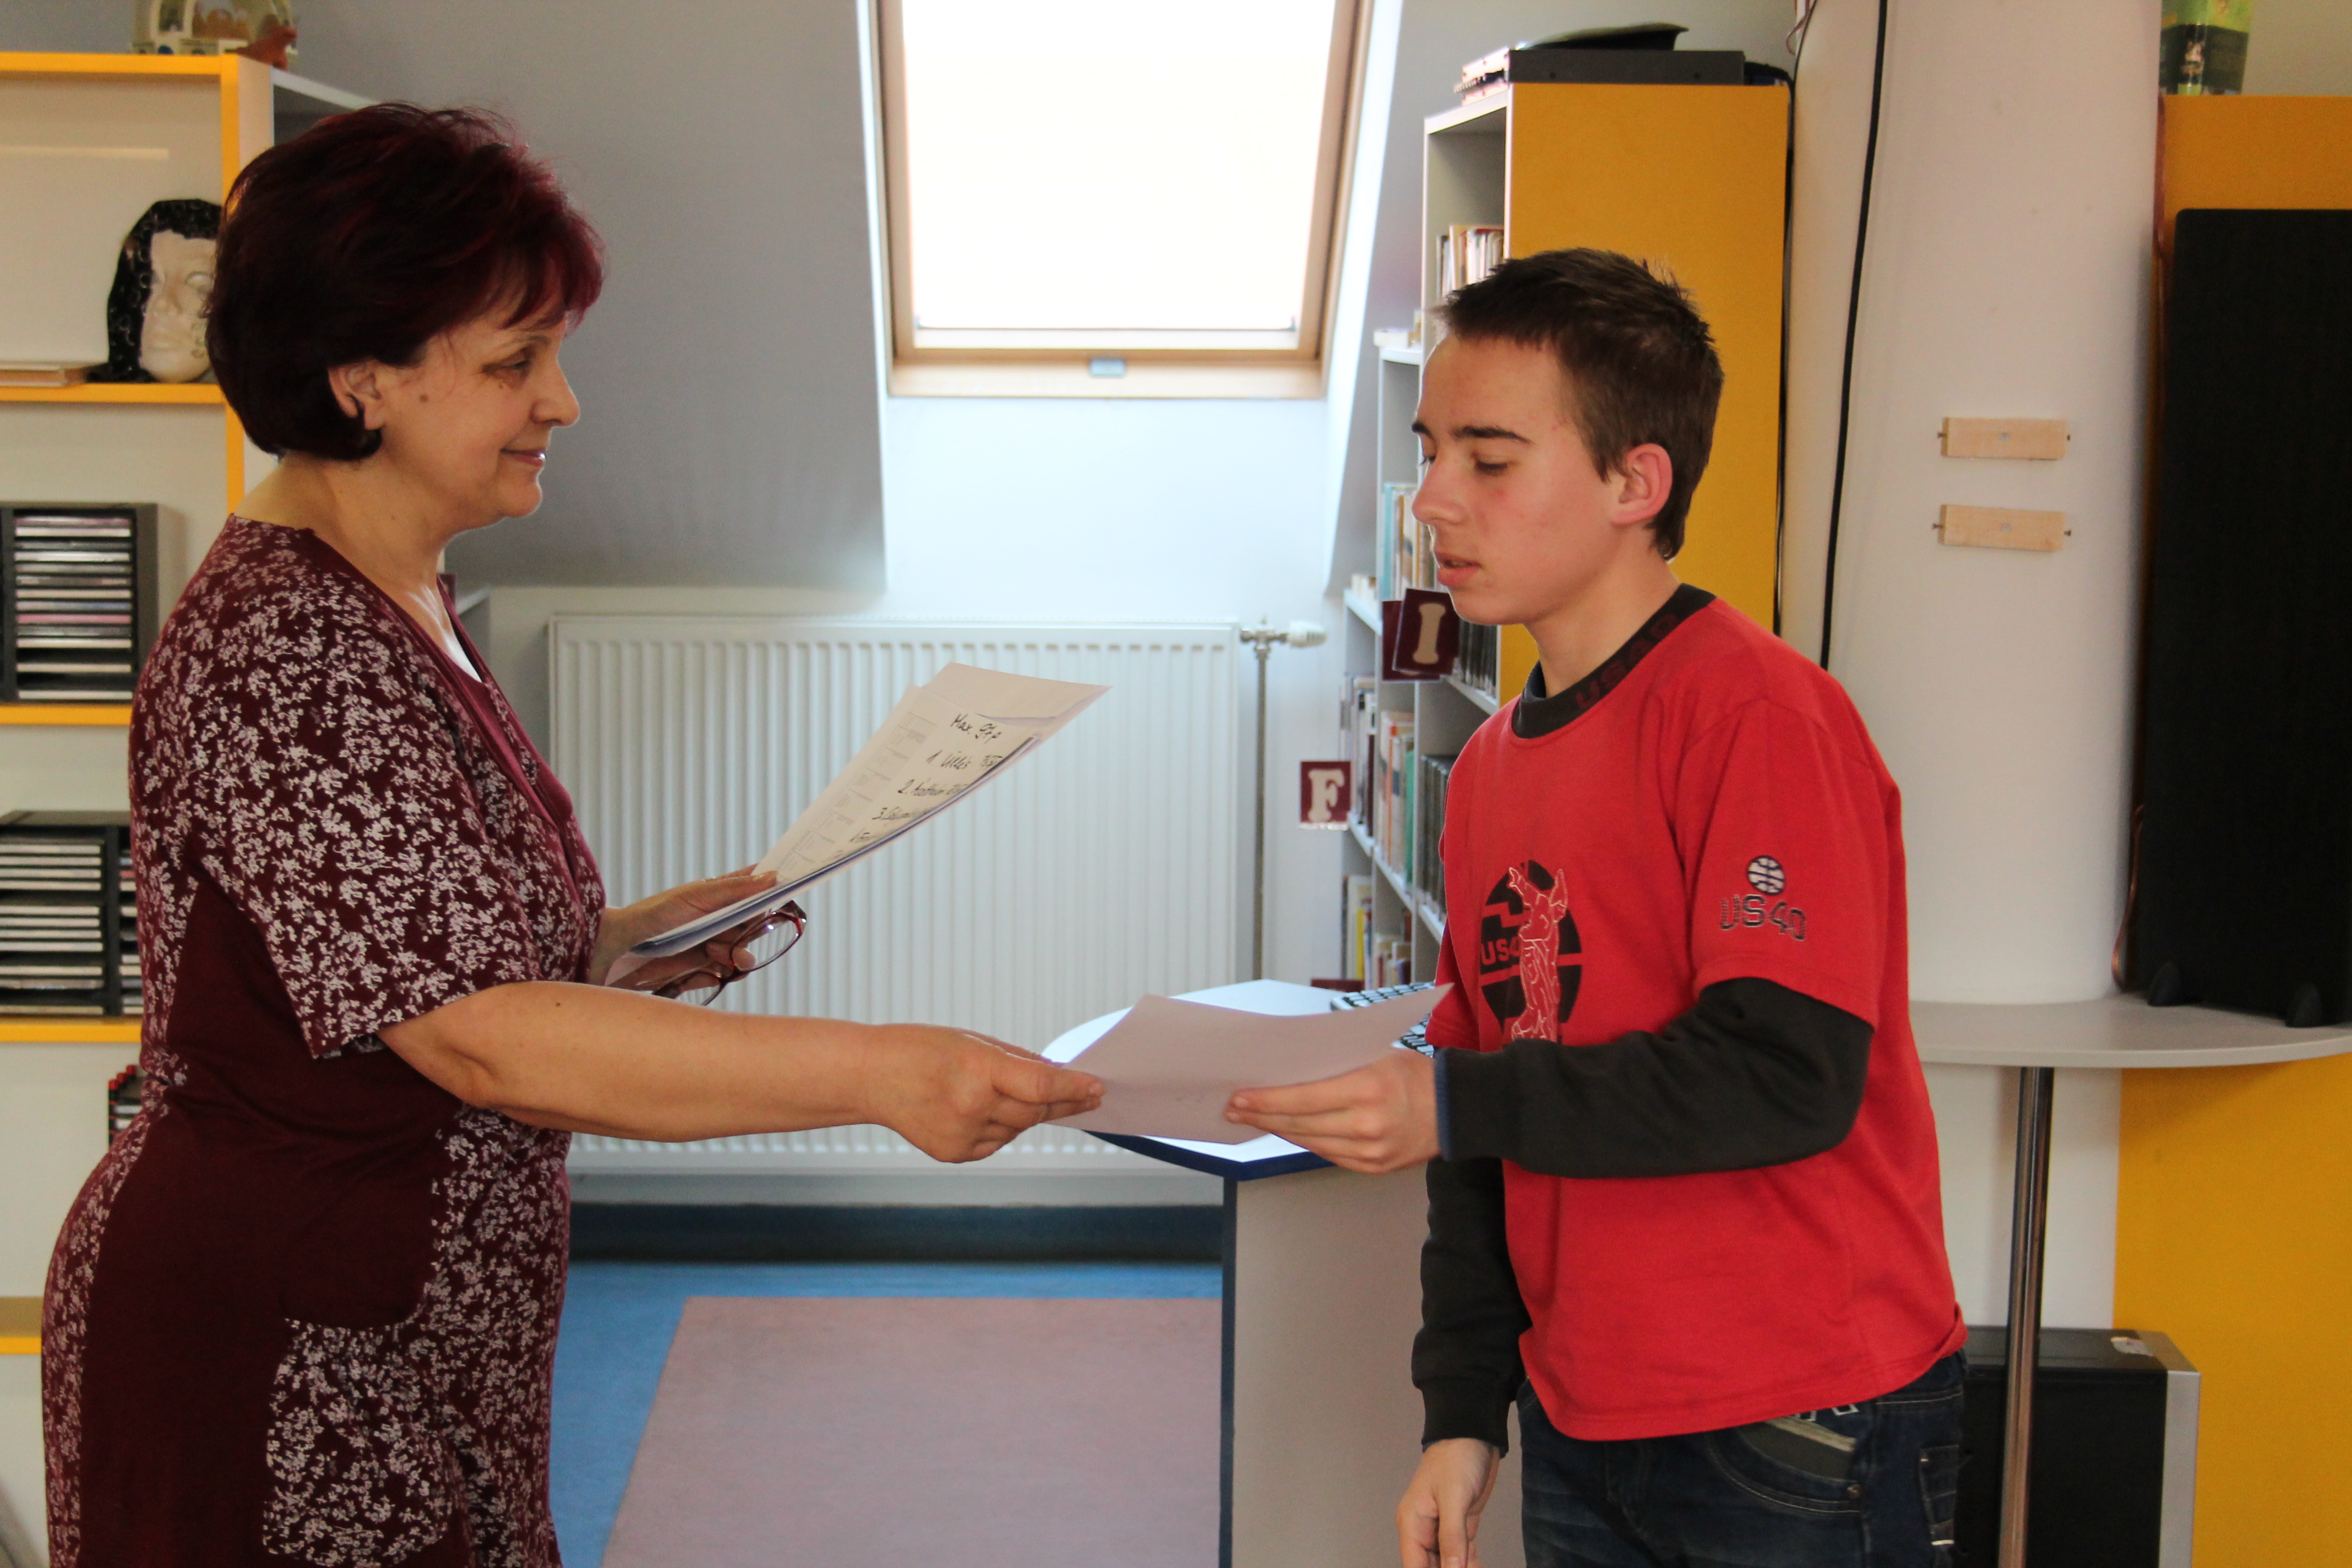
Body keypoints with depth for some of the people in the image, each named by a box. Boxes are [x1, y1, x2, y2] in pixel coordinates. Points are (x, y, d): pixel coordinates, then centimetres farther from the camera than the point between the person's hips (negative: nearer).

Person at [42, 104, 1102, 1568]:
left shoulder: (400, 604, 9)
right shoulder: (278, 653, -23)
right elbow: (484, 1040, -31)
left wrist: (635, 938, 4)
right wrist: (882, 1074, -35)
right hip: (280, 1380, -9)